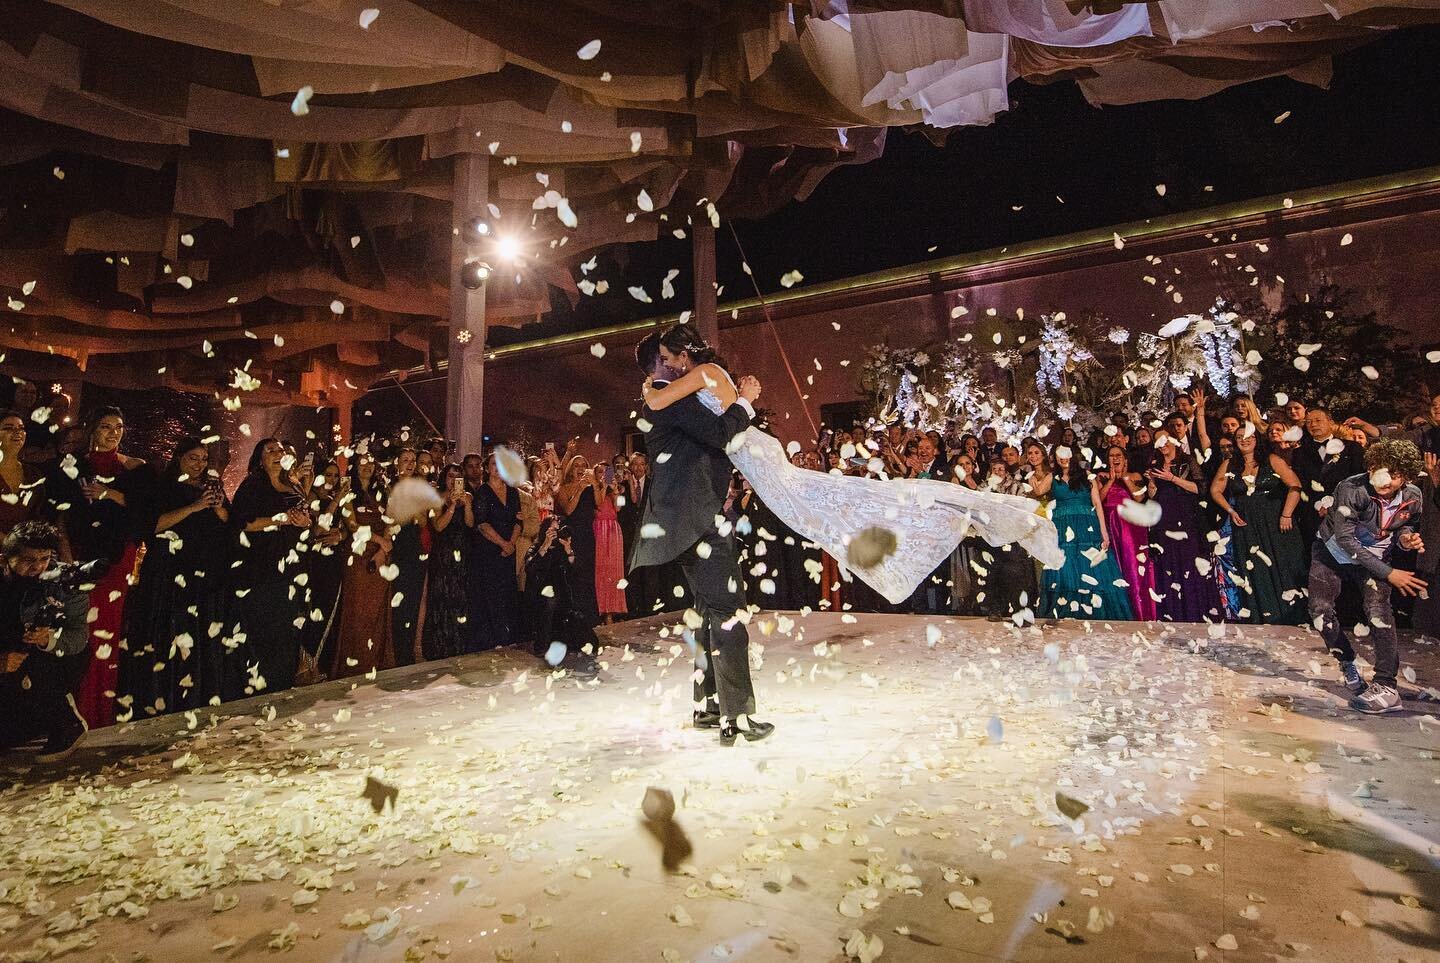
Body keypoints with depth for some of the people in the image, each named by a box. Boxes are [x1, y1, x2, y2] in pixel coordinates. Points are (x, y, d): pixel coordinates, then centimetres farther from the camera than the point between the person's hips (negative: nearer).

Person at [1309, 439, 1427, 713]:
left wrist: (1406, 537, -18)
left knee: (1379, 612, -19)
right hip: (1332, 550, -2)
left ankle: (1386, 686, -14)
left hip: (1374, 557, 2)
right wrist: (1388, 572, -27)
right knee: (1320, 610, -9)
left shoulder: (1412, 498, -15)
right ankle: (1347, 663, 17)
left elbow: (1405, 525, 8)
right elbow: (1345, 539, -28)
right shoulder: (1351, 489, -30)